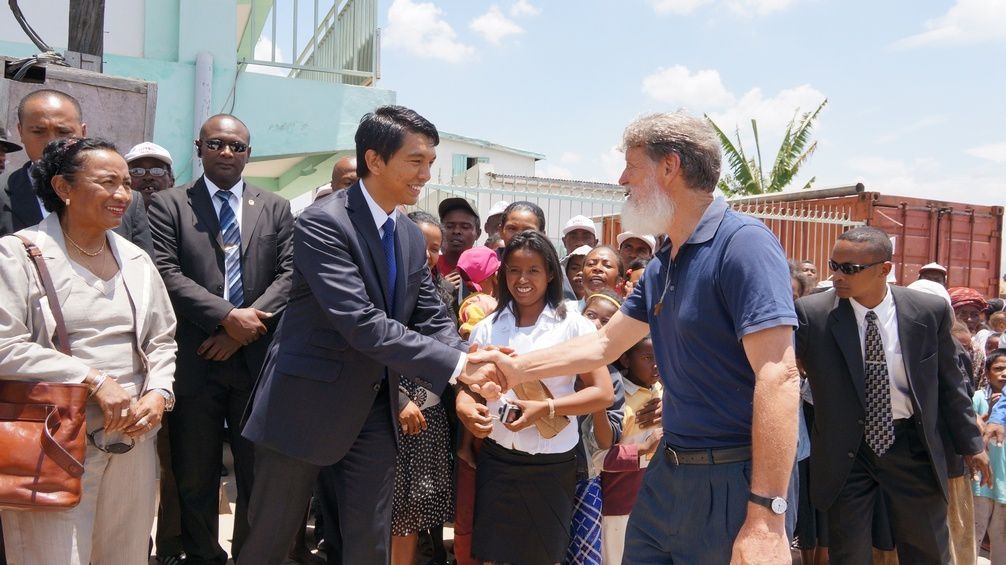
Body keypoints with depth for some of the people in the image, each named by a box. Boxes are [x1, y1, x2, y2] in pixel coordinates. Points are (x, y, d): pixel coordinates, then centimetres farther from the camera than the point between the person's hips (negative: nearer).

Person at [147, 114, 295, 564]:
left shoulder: (276, 208, 10)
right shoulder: (169, 204, 5)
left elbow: (289, 275, 2)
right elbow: (167, 273, -6)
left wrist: (245, 329, -10)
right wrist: (227, 315, -16)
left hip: (257, 358, 1)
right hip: (194, 360, -1)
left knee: (258, 475, 8)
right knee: (195, 477, 9)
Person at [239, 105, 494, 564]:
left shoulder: (412, 238, 7)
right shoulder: (322, 223, -18)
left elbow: (433, 320, 5)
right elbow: (362, 324, -27)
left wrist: (472, 365, -16)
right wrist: (456, 365, -29)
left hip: (374, 414, 7)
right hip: (306, 408, -6)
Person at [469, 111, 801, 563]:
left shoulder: (743, 242, -18)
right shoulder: (662, 266, 10)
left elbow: (778, 376, -24)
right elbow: (604, 344, 20)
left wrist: (766, 516, -27)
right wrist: (516, 368, 17)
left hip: (732, 479, -8)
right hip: (670, 471, 8)